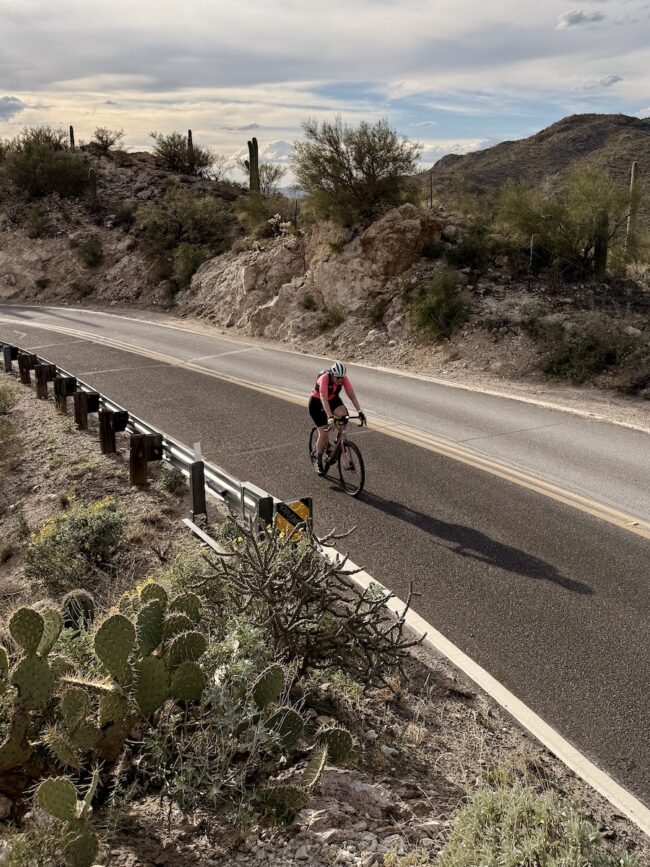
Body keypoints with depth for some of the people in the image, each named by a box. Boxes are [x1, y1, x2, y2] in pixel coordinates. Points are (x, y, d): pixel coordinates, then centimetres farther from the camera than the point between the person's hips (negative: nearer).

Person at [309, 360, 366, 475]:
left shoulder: (344, 378, -22)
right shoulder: (324, 379, -35)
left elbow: (352, 395, -23)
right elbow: (323, 399, -44)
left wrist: (360, 412, -34)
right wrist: (330, 417, -55)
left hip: (333, 399, 4)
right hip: (317, 403, -4)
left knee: (343, 415, -28)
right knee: (324, 434, -10)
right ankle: (319, 462, 10)